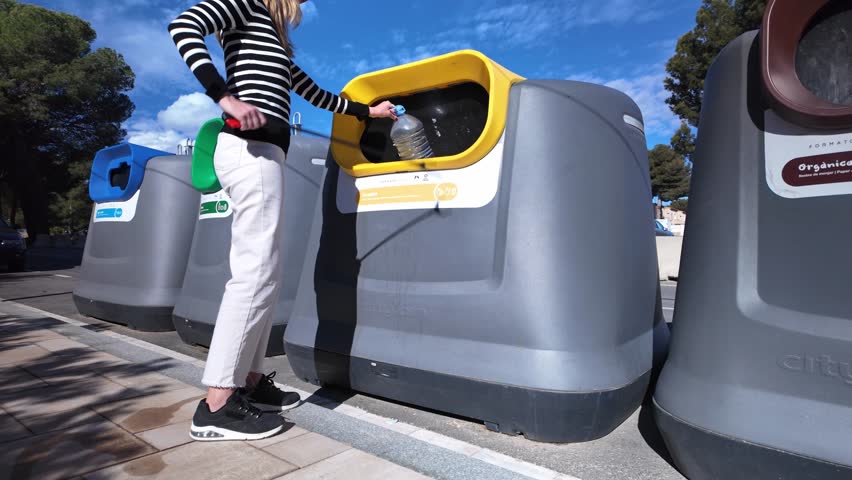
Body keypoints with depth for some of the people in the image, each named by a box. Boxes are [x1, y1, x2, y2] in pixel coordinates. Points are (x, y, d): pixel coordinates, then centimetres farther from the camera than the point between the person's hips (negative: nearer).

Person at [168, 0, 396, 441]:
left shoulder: (275, 41, 32)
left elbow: (315, 94, 35)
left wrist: (367, 111, 42)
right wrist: (225, 97, -20)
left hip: (260, 152, 9)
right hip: (251, 149, -9)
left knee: (260, 272, 5)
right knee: (255, 272, -15)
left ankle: (249, 382, 11)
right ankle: (216, 405, -10)